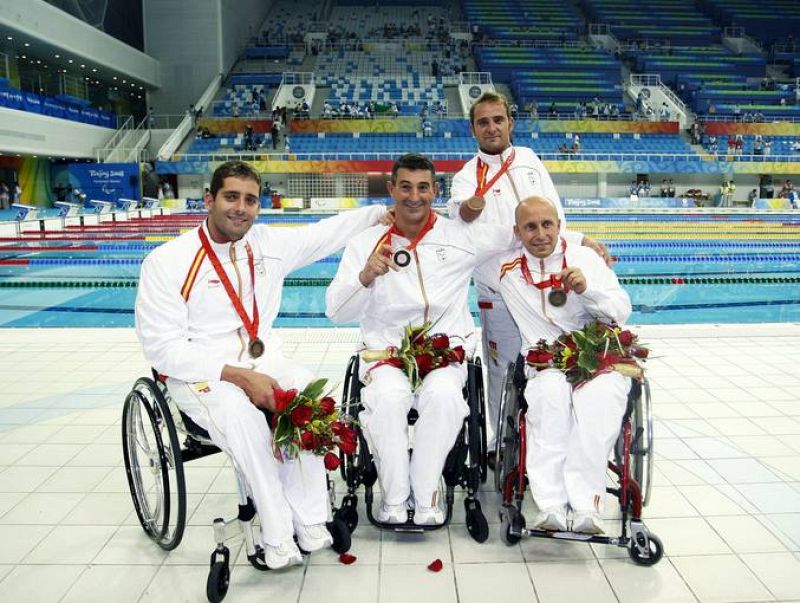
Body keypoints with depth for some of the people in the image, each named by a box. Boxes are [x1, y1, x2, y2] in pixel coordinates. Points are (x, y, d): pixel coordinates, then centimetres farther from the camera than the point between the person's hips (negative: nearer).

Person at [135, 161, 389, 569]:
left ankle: (309, 522, -13)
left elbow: (327, 233, 16)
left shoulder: (268, 243, 2)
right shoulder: (165, 262, -11)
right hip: (195, 371, -4)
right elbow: (163, 349, -16)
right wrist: (240, 377, -23)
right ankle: (278, 536, -18)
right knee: (241, 414, -34)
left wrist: (382, 211, 14)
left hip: (261, 358, 4)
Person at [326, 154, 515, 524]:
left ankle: (425, 495, -11)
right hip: (386, 349, 1)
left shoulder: (461, 236, 5)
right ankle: (394, 496, -9)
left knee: (443, 395, -33)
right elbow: (336, 312, -1)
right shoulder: (366, 243, 5)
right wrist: (366, 276, -19)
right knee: (388, 396, -32)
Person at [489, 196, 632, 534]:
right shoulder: (508, 271, 11)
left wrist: (586, 288, -16)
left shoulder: (586, 258, 9)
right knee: (550, 394, -35)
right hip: (544, 365, 0)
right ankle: (551, 506, -36)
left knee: (598, 398, -34)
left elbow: (622, 311, 1)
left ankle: (586, 506, -33)